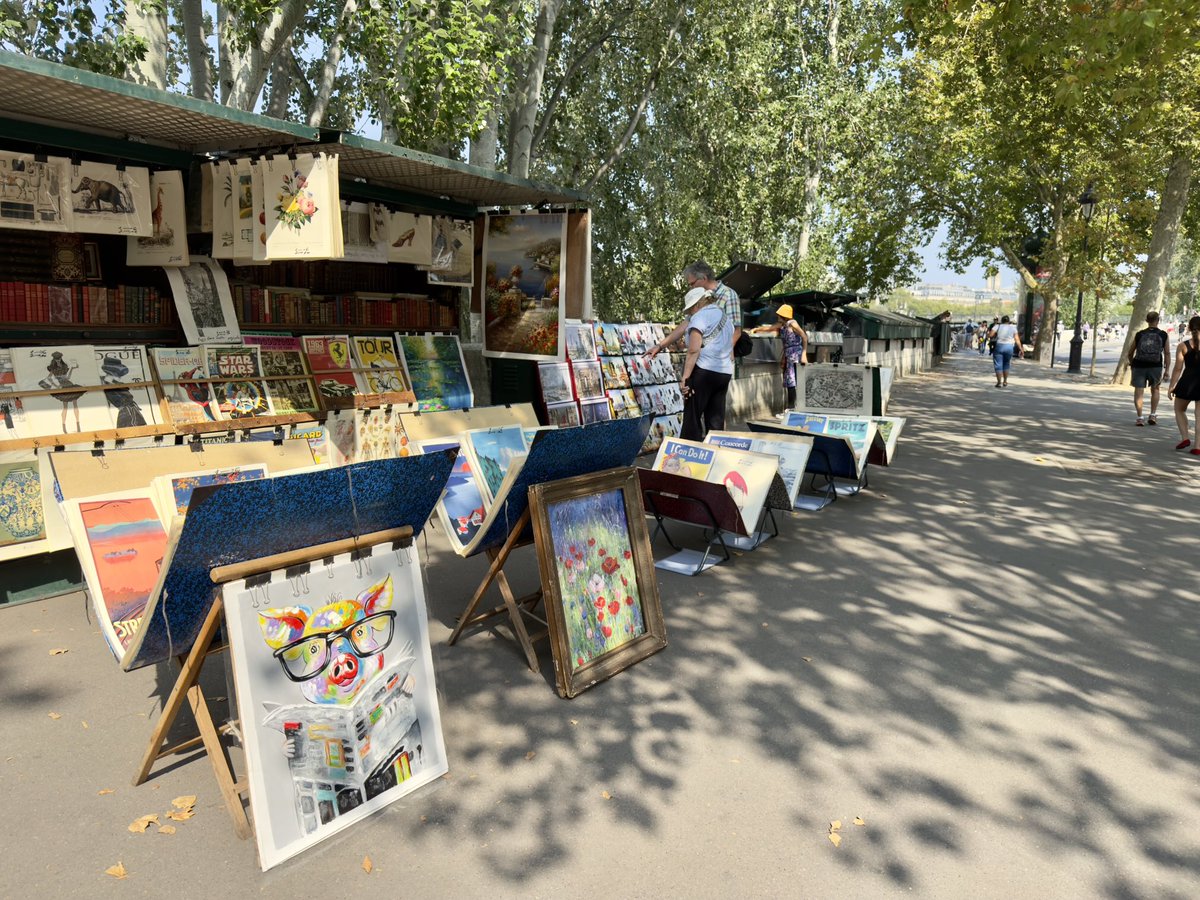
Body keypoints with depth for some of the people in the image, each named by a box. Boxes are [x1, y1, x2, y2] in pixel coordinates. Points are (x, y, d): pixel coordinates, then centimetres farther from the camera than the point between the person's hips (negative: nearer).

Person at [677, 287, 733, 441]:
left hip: (703, 371, -8)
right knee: (716, 420, 8)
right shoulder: (726, 316, 20)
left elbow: (693, 351, -16)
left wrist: (685, 378, -18)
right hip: (725, 373, 8)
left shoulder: (700, 316, -5)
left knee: (692, 418, -2)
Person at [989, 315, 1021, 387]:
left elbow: (990, 335, -11)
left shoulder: (998, 326, 1)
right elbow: (1017, 340, 1)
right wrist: (1020, 349, 4)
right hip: (1009, 347, 2)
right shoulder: (1013, 327, 7)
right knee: (1006, 365, 18)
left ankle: (999, 382, -4)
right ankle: (1005, 381, 20)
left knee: (998, 365, 2)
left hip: (999, 346, -2)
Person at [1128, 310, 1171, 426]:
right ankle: (1153, 415, 19)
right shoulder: (1164, 335, 2)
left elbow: (1130, 352, 10)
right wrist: (1167, 370, 3)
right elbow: (1167, 353, 0)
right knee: (1155, 390, 21)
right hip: (1155, 367, 1)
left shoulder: (1139, 334, 4)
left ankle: (1140, 418, -4)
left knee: (1138, 391, 2)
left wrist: (1131, 364, 27)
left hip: (1139, 366, -1)